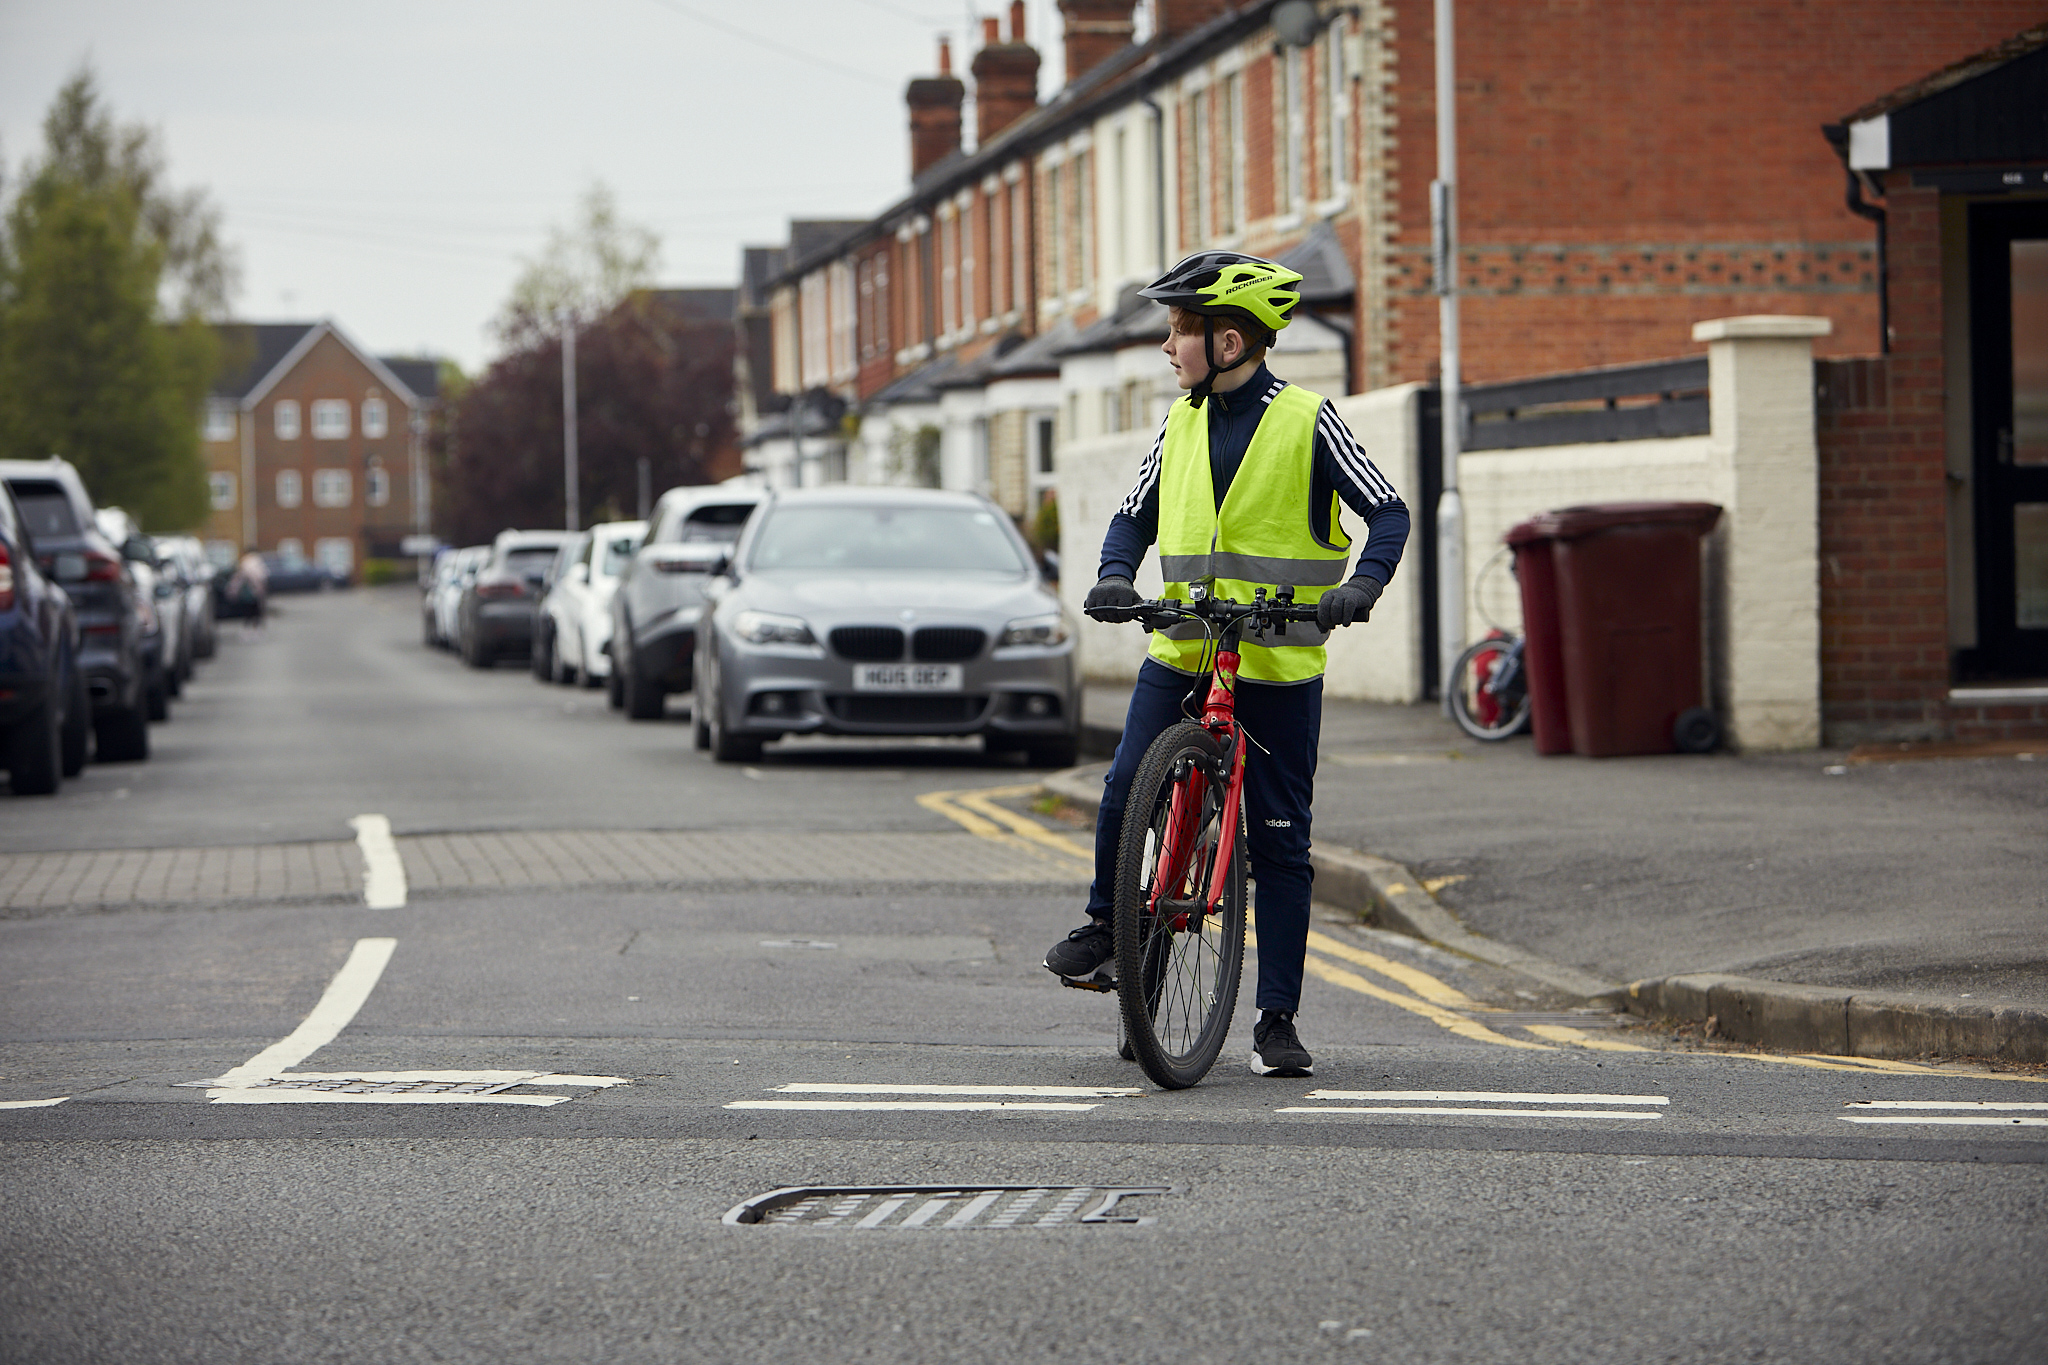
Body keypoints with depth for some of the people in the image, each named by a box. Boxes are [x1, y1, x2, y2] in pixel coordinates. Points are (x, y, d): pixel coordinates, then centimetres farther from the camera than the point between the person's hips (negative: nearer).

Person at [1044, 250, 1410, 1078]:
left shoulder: (1306, 421, -5)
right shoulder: (1180, 424, 9)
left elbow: (1387, 513, -5)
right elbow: (1135, 515, 17)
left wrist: (1359, 588, -23)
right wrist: (1115, 577, -4)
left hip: (1280, 666, -3)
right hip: (1179, 652, 3)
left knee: (1278, 840, 0)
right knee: (1126, 791, -14)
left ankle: (1277, 1019, 6)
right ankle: (1105, 925, 14)